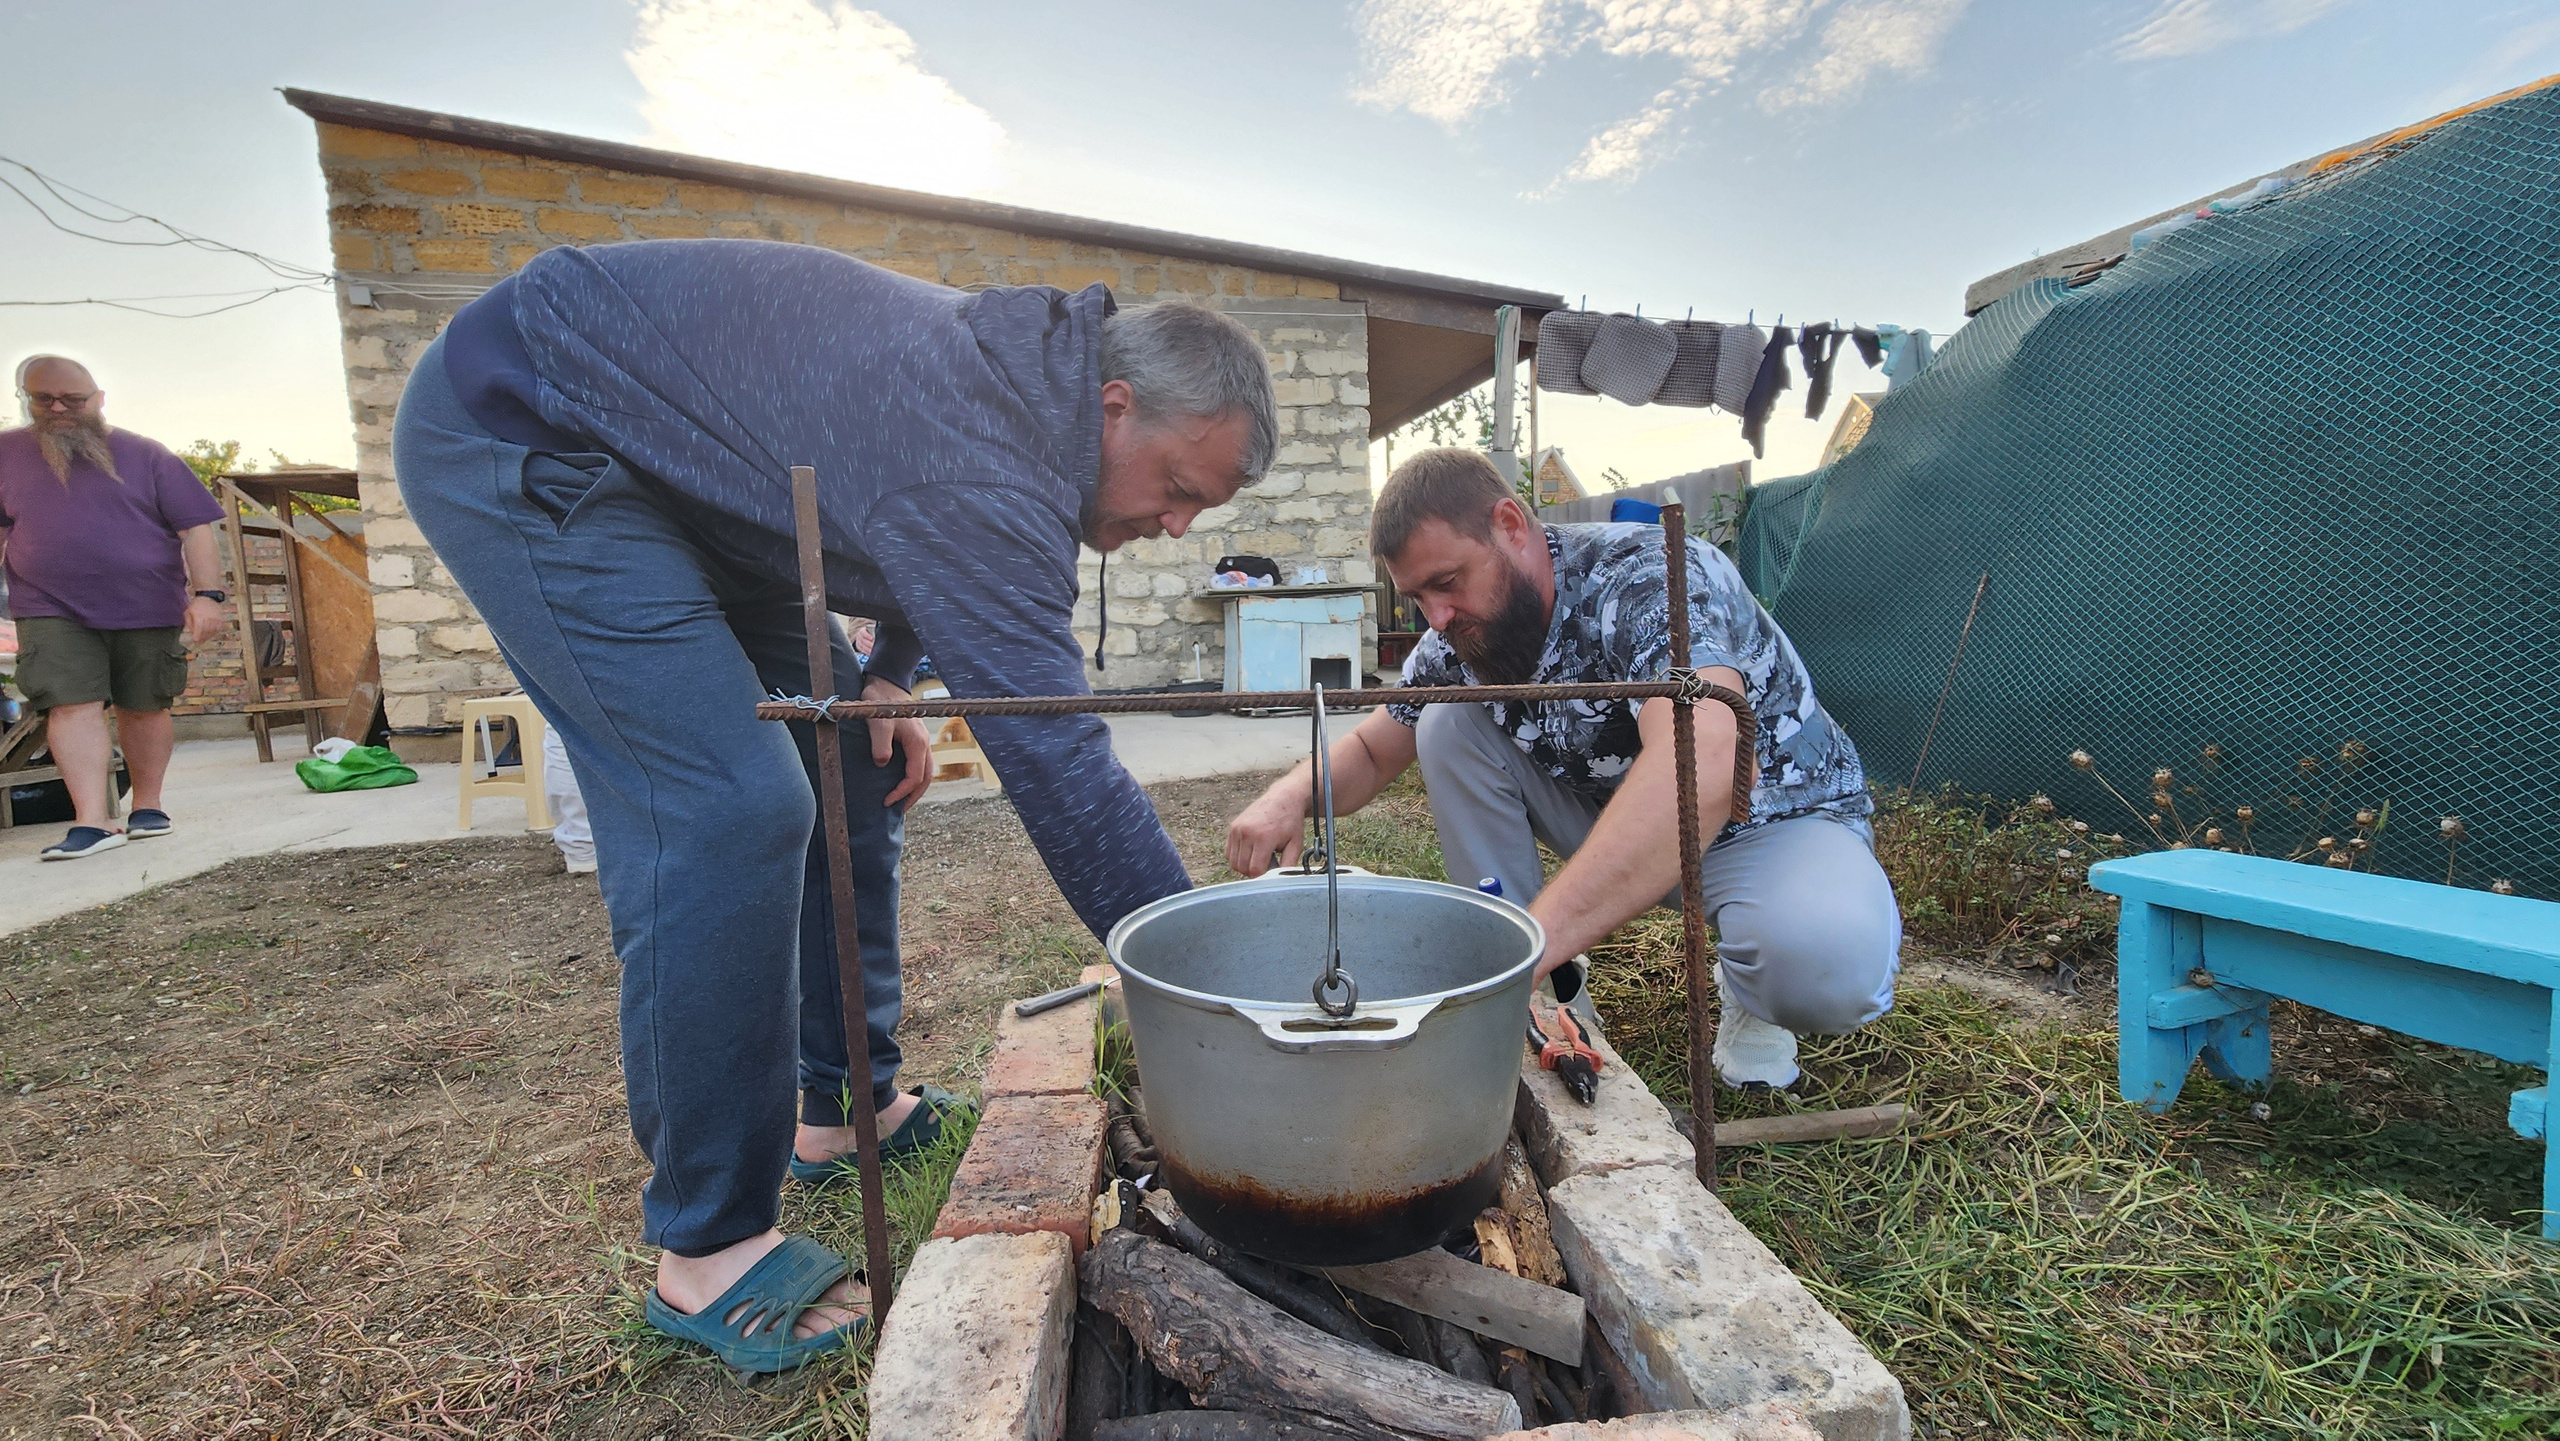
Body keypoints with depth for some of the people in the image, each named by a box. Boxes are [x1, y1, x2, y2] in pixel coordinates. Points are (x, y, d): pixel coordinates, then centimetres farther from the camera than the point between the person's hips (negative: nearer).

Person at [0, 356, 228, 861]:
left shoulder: (145, 455, 2)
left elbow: (195, 528, -3)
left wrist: (206, 595, -13)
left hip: (148, 609, -1)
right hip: (52, 612, 1)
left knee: (144, 707, 6)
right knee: (71, 706, -10)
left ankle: (147, 807, 18)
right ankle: (92, 821, -14)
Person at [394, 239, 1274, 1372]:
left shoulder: (1014, 373, -2)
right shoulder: (980, 458, -34)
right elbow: (1057, 766, -37)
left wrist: (890, 678, -3)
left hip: (667, 473, 10)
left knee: (850, 757, 4)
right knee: (730, 804, -23)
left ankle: (848, 1107, 16)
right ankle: (705, 1253, -8)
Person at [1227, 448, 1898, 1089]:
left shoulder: (1650, 577, -31)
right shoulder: (1459, 643, -10)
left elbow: (1698, 774, -48)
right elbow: (1370, 751, 2)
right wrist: (1292, 794, -22)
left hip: (1780, 818, -5)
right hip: (1618, 824, 6)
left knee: (1827, 961, -39)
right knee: (1447, 723, -12)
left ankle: (1753, 998, 1)